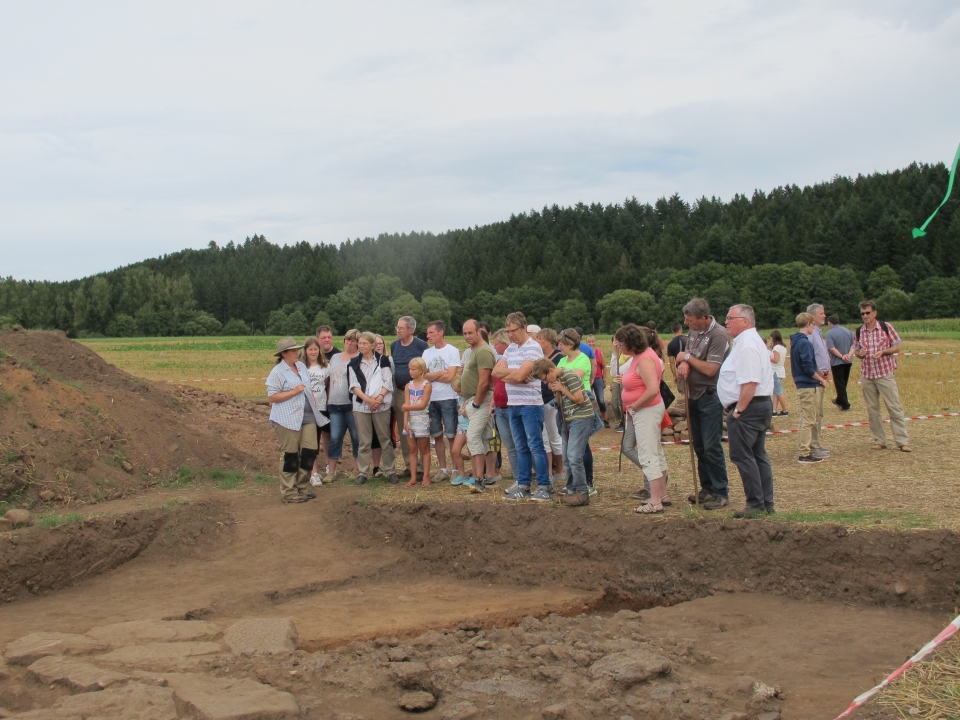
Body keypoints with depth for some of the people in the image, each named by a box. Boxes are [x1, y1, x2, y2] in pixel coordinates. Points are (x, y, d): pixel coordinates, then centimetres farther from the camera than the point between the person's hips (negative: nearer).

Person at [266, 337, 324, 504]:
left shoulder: (302, 366, 14)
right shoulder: (277, 372, -8)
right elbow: (272, 396, -13)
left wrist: (315, 407, 16)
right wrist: (294, 391, -18)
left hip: (307, 417, 7)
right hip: (288, 419, -7)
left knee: (310, 451, 4)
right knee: (290, 456, 0)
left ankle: (302, 488, 18)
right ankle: (289, 493, 9)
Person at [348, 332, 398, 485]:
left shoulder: (383, 360, 4)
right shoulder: (354, 363, 8)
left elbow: (388, 382, -1)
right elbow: (354, 385, 0)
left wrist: (379, 397, -16)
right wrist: (368, 399, -13)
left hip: (382, 405, -1)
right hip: (361, 406, 1)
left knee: (385, 439, 3)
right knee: (364, 442, 3)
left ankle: (391, 471, 10)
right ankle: (363, 472, 9)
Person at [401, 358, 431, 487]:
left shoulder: (426, 385, -7)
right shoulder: (408, 386, 6)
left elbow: (423, 405, -14)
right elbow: (406, 406, -2)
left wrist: (408, 407, -9)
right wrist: (405, 422, -11)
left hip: (422, 420, -4)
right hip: (410, 420, 4)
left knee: (424, 449, 3)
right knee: (412, 450, 7)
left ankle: (426, 477, 6)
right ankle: (413, 477, 11)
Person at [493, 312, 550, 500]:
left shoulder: (533, 348, -11)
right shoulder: (510, 348, 14)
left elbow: (520, 375, -20)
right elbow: (496, 372, 5)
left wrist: (506, 372, -2)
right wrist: (513, 373, -10)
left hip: (530, 405, -8)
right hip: (513, 405, 8)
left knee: (535, 446, -4)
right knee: (521, 448, 11)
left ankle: (544, 486, 1)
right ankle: (523, 486, 16)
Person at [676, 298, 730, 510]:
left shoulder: (718, 335, -18)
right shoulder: (695, 331, 8)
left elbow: (710, 369, -23)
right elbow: (686, 355, 15)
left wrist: (687, 357, -10)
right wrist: (684, 364, -9)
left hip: (710, 397, -8)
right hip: (694, 396, 8)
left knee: (712, 447, -6)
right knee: (699, 446, 13)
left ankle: (721, 493, 3)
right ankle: (707, 489, 23)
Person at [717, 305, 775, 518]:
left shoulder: (747, 344, -17)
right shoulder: (751, 340, 18)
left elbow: (750, 383, -26)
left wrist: (738, 410, -21)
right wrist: (738, 409, 17)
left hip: (748, 408, -11)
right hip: (761, 405, 11)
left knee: (742, 455, -6)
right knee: (758, 456, 13)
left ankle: (756, 505, -3)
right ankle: (766, 504, 18)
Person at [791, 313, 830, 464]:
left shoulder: (796, 341, 12)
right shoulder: (805, 343, -17)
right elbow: (808, 368, -21)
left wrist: (818, 372, 13)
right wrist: (821, 380, -8)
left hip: (801, 385, 10)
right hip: (808, 386, -10)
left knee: (806, 420, 15)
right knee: (808, 421, -5)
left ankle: (807, 450, 22)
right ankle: (805, 454, -2)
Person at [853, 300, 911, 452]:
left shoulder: (886, 327, -2)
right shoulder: (858, 332, 6)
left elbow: (896, 347, 1)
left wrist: (883, 352, -17)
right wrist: (860, 353, -8)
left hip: (885, 373, -4)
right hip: (866, 375, 4)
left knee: (894, 407, -5)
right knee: (872, 410, 6)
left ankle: (903, 441, -2)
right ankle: (879, 441, 15)